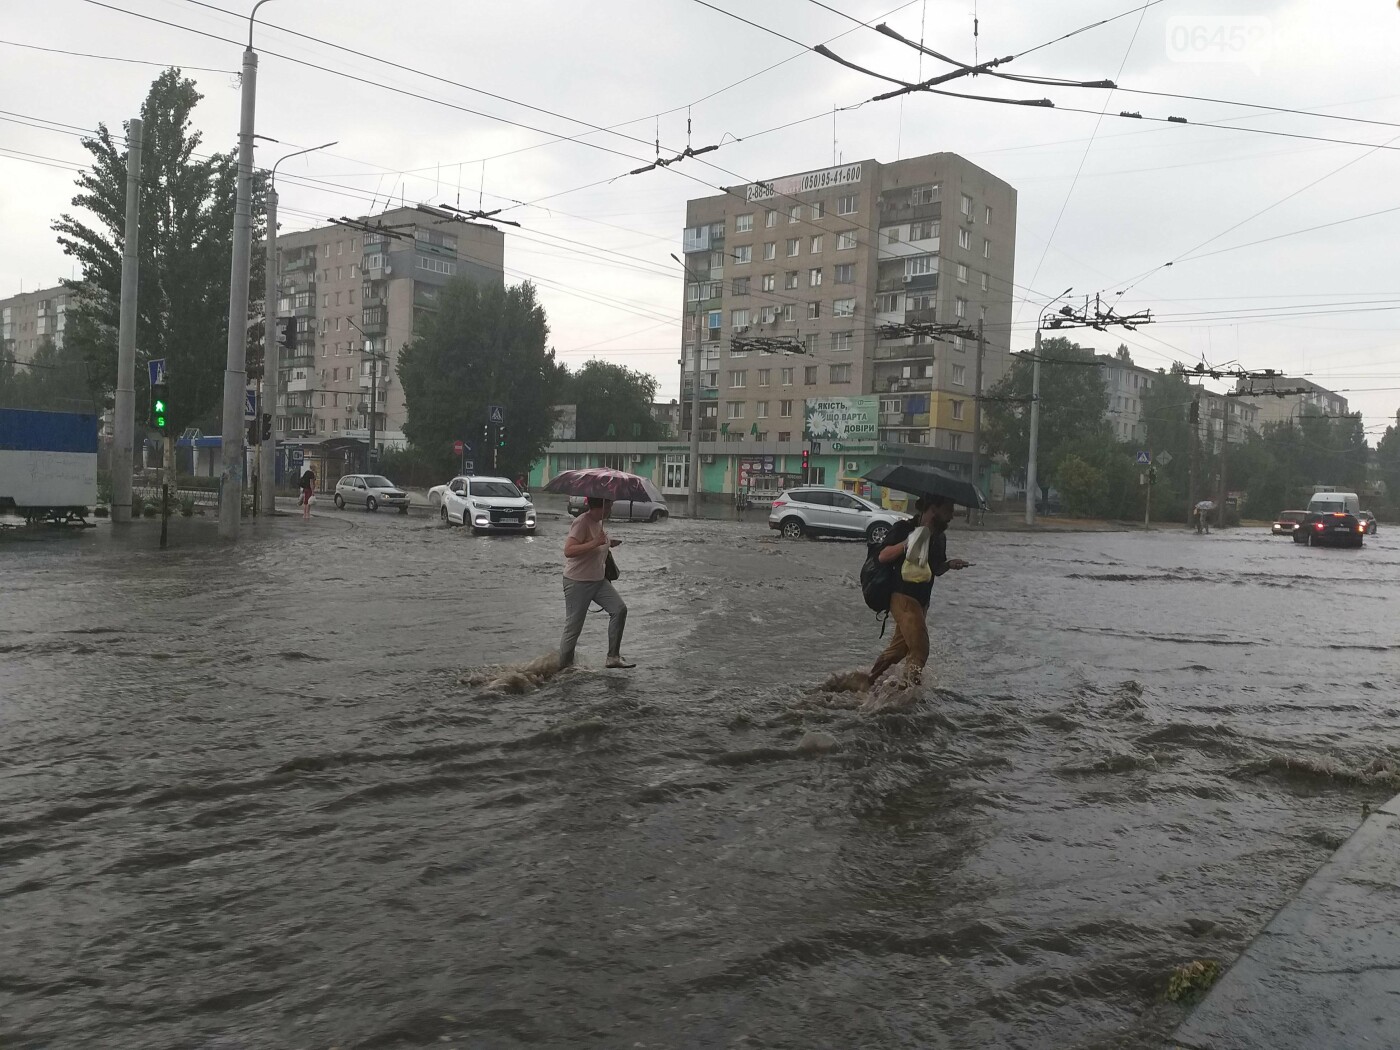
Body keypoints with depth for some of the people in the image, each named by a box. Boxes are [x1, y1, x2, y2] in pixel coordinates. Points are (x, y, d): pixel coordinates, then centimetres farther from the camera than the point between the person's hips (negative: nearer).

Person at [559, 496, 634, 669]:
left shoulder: (599, 522, 10)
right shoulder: (582, 522, -18)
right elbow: (568, 550, -29)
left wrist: (608, 544, 10)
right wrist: (595, 543, -35)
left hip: (599, 580, 8)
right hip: (578, 582, -8)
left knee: (619, 609, -9)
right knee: (573, 628, -1)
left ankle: (613, 657, -3)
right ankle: (563, 667, 14)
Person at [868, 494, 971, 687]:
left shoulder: (939, 537, 12)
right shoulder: (905, 528, -10)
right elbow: (883, 556, -16)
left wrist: (949, 564, -1)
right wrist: (907, 543, -29)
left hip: (922, 600, 8)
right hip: (903, 597, -8)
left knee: (900, 646, 14)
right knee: (919, 649, -14)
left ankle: (869, 681, 26)